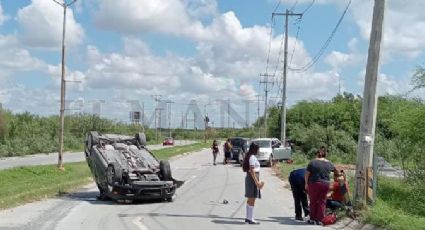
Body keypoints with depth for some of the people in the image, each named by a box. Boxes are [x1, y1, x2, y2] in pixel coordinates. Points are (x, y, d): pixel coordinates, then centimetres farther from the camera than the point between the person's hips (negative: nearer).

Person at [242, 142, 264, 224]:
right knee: (252, 199, -7)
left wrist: (258, 181, 22)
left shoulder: (249, 156, 15)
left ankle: (248, 218, 20)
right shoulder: (252, 157, -14)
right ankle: (250, 219, -5)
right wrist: (256, 182, -22)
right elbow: (252, 170, -21)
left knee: (250, 199, 14)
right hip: (253, 178, -10)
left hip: (249, 178, 10)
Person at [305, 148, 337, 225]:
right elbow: (335, 170, 25)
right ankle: (319, 220, 9)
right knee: (322, 202, 9)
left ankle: (312, 219, 12)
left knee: (313, 201, 8)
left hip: (314, 184, -2)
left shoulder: (313, 162, -5)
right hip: (325, 185, 2)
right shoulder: (329, 163, 6)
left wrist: (306, 183, 3)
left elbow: (307, 174, -6)